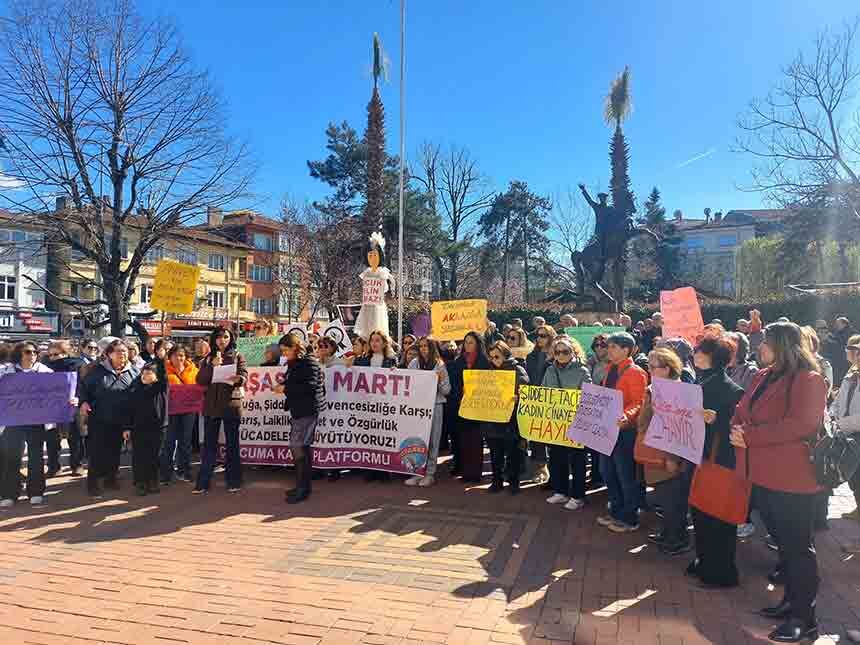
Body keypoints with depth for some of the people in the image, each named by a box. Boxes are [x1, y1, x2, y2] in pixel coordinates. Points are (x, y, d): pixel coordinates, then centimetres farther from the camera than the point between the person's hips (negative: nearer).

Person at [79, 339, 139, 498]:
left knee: (114, 451, 12)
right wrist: (83, 401, -14)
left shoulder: (133, 372, 2)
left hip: (120, 421, 3)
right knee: (97, 452, -1)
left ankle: (111, 478, 27)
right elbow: (83, 386, 2)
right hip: (99, 419, -3)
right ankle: (93, 482, 10)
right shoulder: (97, 370, -4)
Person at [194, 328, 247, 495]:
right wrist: (212, 366, -14)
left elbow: (244, 376, -7)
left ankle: (234, 482, 12)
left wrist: (237, 379, -29)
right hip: (211, 405, 2)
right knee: (209, 445, 4)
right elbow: (200, 380, 0)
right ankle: (202, 483, 8)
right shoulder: (208, 358, 11)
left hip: (231, 404, -2)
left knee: (232, 444, 4)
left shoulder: (237, 356, 6)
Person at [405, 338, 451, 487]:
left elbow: (447, 391, 1)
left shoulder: (440, 365, 1)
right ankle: (417, 471, 11)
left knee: (432, 439, 3)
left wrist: (441, 380, -16)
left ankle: (430, 473, 11)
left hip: (435, 406, -2)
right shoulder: (413, 364, 6)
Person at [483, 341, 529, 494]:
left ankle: (513, 482, 16)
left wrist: (517, 397, -30)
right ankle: (497, 481, 22)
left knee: (512, 452, 4)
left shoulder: (517, 369, -3)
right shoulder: (491, 371, 13)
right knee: (495, 453, 11)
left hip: (510, 419, -5)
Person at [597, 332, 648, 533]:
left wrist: (625, 416, -35)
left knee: (626, 475, 2)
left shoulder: (636, 373, -14)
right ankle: (616, 512, 32)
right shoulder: (610, 369, 11)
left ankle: (630, 519, 17)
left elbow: (638, 403, -20)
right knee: (607, 472, 17)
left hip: (624, 429, -8)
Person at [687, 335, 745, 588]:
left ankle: (722, 573, 19)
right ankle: (704, 562, 33)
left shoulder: (731, 390, -17)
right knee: (699, 512, 17)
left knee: (717, 517, 4)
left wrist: (714, 419, -34)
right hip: (698, 457, 8)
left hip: (718, 462, -8)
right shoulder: (700, 383, 8)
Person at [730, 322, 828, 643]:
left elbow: (801, 425, -24)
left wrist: (750, 435, -21)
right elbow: (742, 411, 15)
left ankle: (804, 619, 16)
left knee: (798, 546, 3)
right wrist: (736, 430, -7)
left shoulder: (809, 380, -13)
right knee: (782, 541, 19)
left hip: (792, 479, -8)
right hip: (762, 474, 8)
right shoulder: (762, 377, 12)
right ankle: (792, 600, 35)